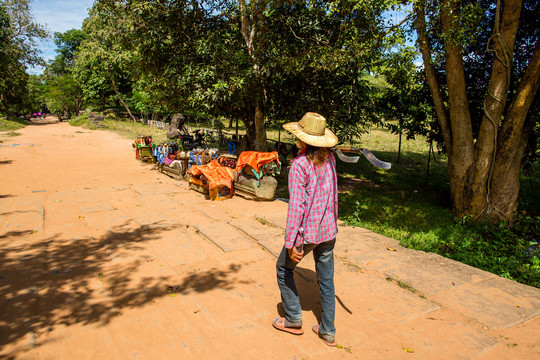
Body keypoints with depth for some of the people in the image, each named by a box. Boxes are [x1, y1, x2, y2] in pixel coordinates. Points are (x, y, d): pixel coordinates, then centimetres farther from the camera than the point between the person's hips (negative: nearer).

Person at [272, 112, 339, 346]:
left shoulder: (299, 165, -18)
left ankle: (293, 320, 26)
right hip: (328, 230, 6)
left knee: (284, 268, 17)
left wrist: (290, 242, -19)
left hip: (306, 232, -6)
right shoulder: (329, 159, 2)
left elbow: (296, 205, -22)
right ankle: (328, 331, 27)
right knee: (326, 279, 15)